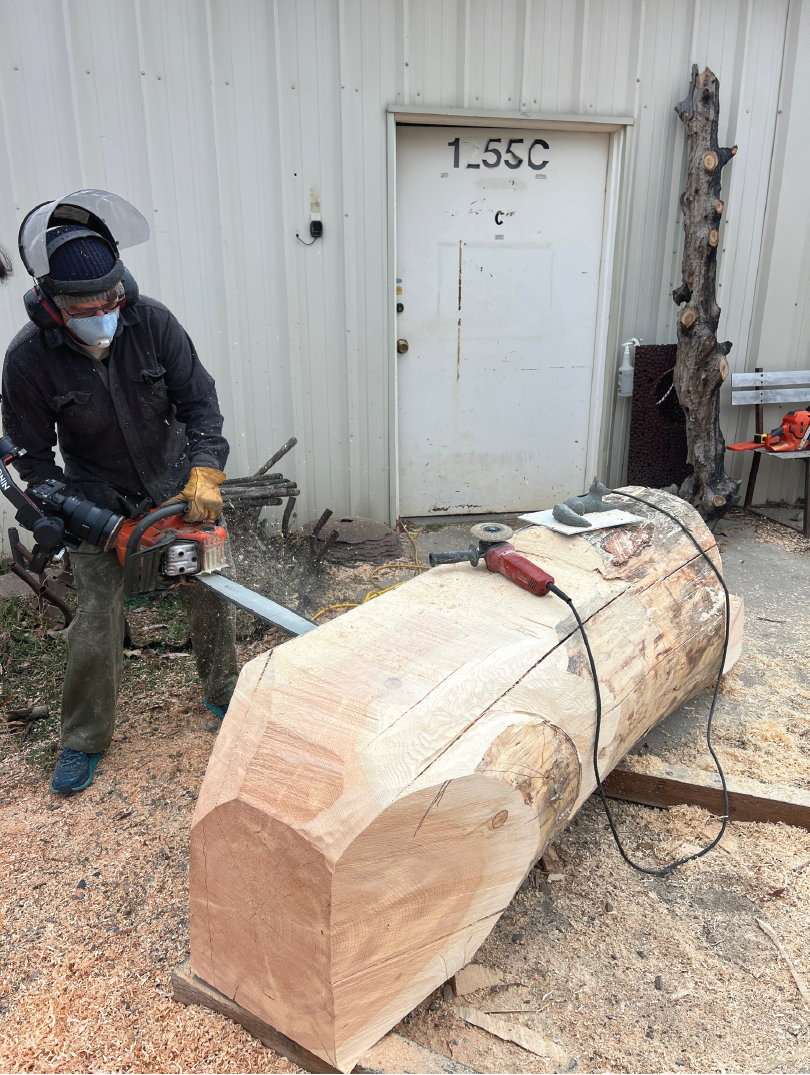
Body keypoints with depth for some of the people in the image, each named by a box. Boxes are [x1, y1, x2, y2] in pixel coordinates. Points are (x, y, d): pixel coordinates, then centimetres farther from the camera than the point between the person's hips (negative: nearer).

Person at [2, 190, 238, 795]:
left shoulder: (152, 321, -18)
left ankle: (223, 694, 33)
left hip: (176, 484, 2)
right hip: (99, 501, -1)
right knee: (96, 618, -2)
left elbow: (200, 400, -13)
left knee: (210, 595, 8)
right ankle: (84, 739, 20)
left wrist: (204, 474, -27)